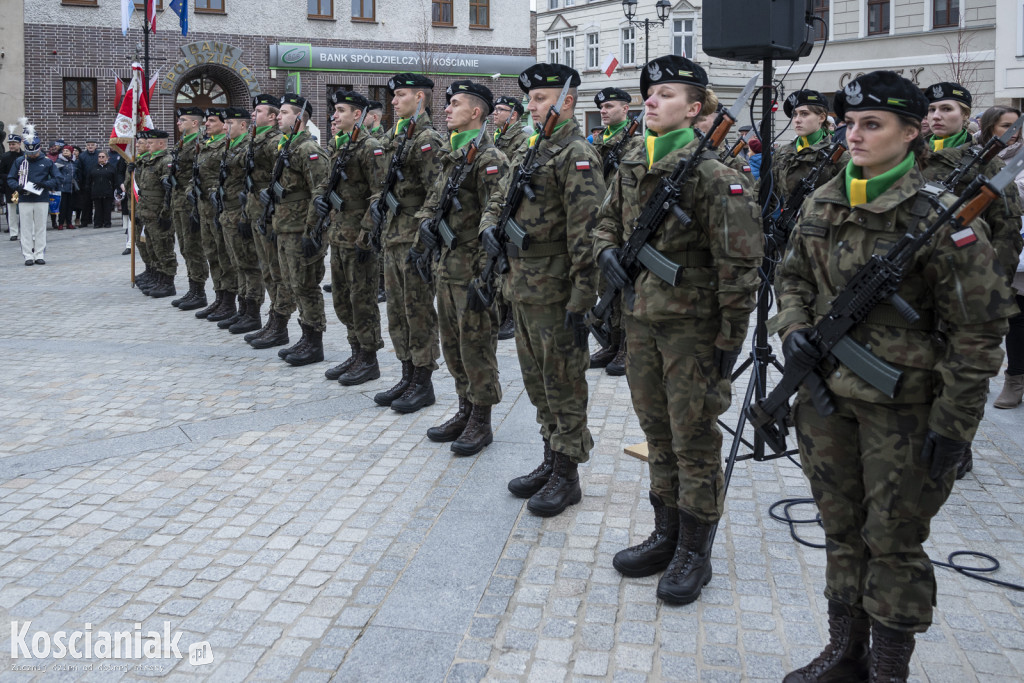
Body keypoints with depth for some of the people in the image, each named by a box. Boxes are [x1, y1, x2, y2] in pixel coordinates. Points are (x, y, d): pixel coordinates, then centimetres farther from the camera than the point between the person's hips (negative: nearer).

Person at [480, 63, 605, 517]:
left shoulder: (577, 156, -13)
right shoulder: (533, 151, 16)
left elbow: (585, 233, -19)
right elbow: (499, 200, 23)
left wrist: (582, 299, -23)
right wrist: (489, 226, -1)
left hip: (554, 292, -9)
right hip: (522, 288, 9)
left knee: (563, 385, 1)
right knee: (538, 381, 17)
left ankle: (567, 477, 12)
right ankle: (551, 462, 30)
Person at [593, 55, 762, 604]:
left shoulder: (711, 176, -15)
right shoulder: (630, 167, 7)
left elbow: (738, 264, -15)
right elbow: (607, 220, 23)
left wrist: (731, 336, -14)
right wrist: (607, 251, 0)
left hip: (692, 325, -7)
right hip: (641, 319, 7)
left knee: (694, 439, 3)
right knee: (657, 432, 17)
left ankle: (695, 552, 17)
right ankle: (666, 534, 32)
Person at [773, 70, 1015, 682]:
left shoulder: (936, 215, -14)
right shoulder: (822, 205, 4)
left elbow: (978, 328, -12)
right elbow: (793, 277, 18)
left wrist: (954, 421, -14)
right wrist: (794, 329, -3)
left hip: (900, 407, -5)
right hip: (825, 395, 6)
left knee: (893, 543, 6)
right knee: (842, 532, 17)